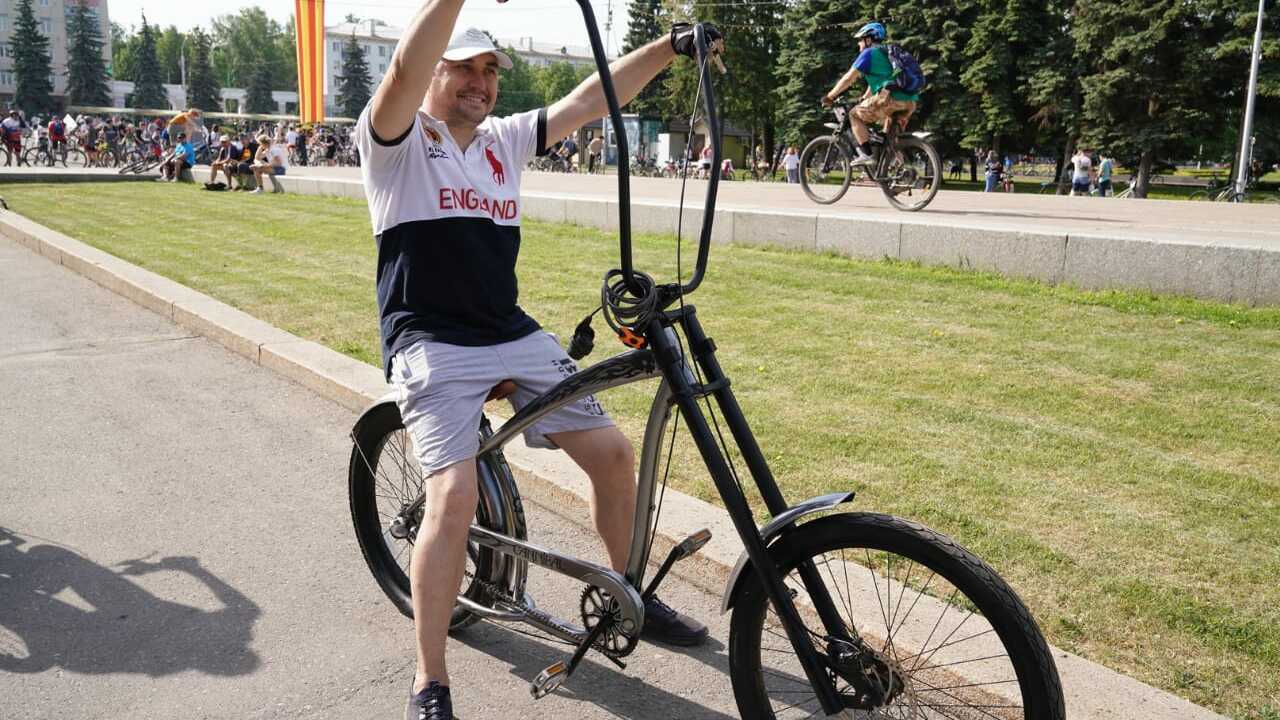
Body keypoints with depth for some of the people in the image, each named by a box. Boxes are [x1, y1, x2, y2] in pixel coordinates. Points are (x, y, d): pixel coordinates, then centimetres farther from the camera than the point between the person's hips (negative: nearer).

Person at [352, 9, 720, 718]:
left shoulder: (506, 140, 13)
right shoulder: (398, 140, -2)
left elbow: (589, 101, 7)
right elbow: (406, 68, -22)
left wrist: (670, 46, -1)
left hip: (515, 337, 6)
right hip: (432, 345, -6)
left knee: (612, 451, 2)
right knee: (455, 494, -22)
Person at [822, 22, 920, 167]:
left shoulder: (869, 53, 5)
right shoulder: (886, 54, 32)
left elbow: (848, 79, 3)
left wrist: (829, 97, 11)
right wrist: (862, 99, 48)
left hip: (891, 98, -8)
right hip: (910, 103, 8)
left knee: (855, 115, 6)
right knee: (892, 133, 31)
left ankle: (866, 154, -5)